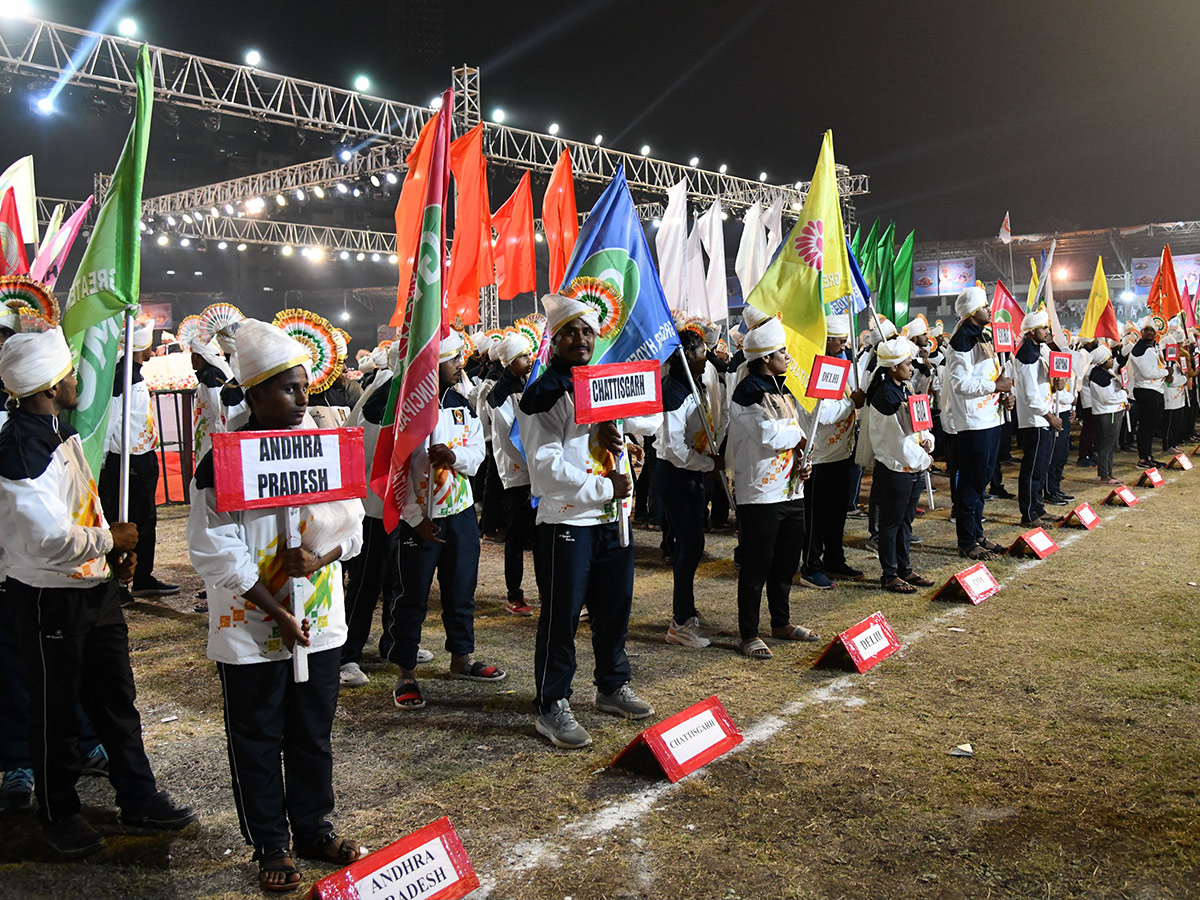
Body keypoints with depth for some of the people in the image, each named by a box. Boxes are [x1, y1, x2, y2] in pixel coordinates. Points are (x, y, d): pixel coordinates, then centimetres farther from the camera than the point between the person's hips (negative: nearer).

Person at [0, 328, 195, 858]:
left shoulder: (60, 433, 8)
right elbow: (53, 538, -29)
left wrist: (116, 549, 4)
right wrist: (112, 539, -14)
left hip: (95, 587, 9)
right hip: (49, 599, -9)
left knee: (116, 698, 16)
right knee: (56, 711, 9)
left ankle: (138, 799, 29)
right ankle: (59, 816, 28)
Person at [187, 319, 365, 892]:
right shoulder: (223, 462, -12)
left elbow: (352, 525, 4)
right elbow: (218, 553, -14)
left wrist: (320, 557, -17)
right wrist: (277, 615, -15)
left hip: (319, 622, 4)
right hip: (251, 633, -4)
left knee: (313, 736, 17)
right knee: (258, 743, 11)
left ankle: (313, 828, 35)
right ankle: (271, 845, 28)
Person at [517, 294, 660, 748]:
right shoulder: (542, 395, -9)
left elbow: (652, 419, 3)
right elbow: (548, 469, -18)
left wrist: (616, 418, -16)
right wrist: (605, 488, -16)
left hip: (613, 518, 7)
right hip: (566, 521, -7)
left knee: (615, 608, 17)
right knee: (561, 617, 0)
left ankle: (613, 687, 34)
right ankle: (552, 706, 12)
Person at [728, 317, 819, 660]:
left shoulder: (783, 390, 15)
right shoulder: (748, 392, -14)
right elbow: (769, 434, -23)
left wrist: (802, 462, 0)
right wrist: (798, 436, -4)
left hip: (791, 489, 9)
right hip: (760, 493, -9)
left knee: (787, 561, 18)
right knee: (757, 566, -1)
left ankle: (781, 622, 34)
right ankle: (749, 635, 9)